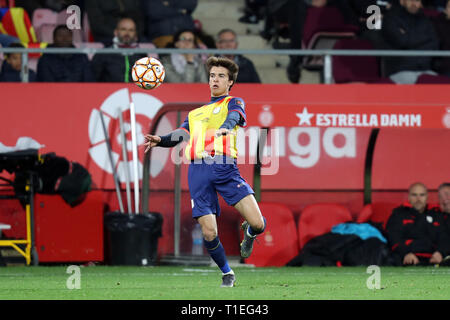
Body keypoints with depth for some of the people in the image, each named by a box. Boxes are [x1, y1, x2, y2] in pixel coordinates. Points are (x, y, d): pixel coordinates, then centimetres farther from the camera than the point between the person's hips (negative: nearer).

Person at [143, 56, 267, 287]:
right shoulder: (195, 113, 29)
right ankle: (227, 274, 17)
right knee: (209, 234, -8)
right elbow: (180, 135, 17)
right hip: (198, 170, 3)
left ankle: (249, 233, 20)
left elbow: (234, 116, -7)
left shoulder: (234, 102, 16)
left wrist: (224, 127, -32)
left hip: (225, 167, -3)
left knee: (258, 224, -17)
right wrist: (160, 140, -6)